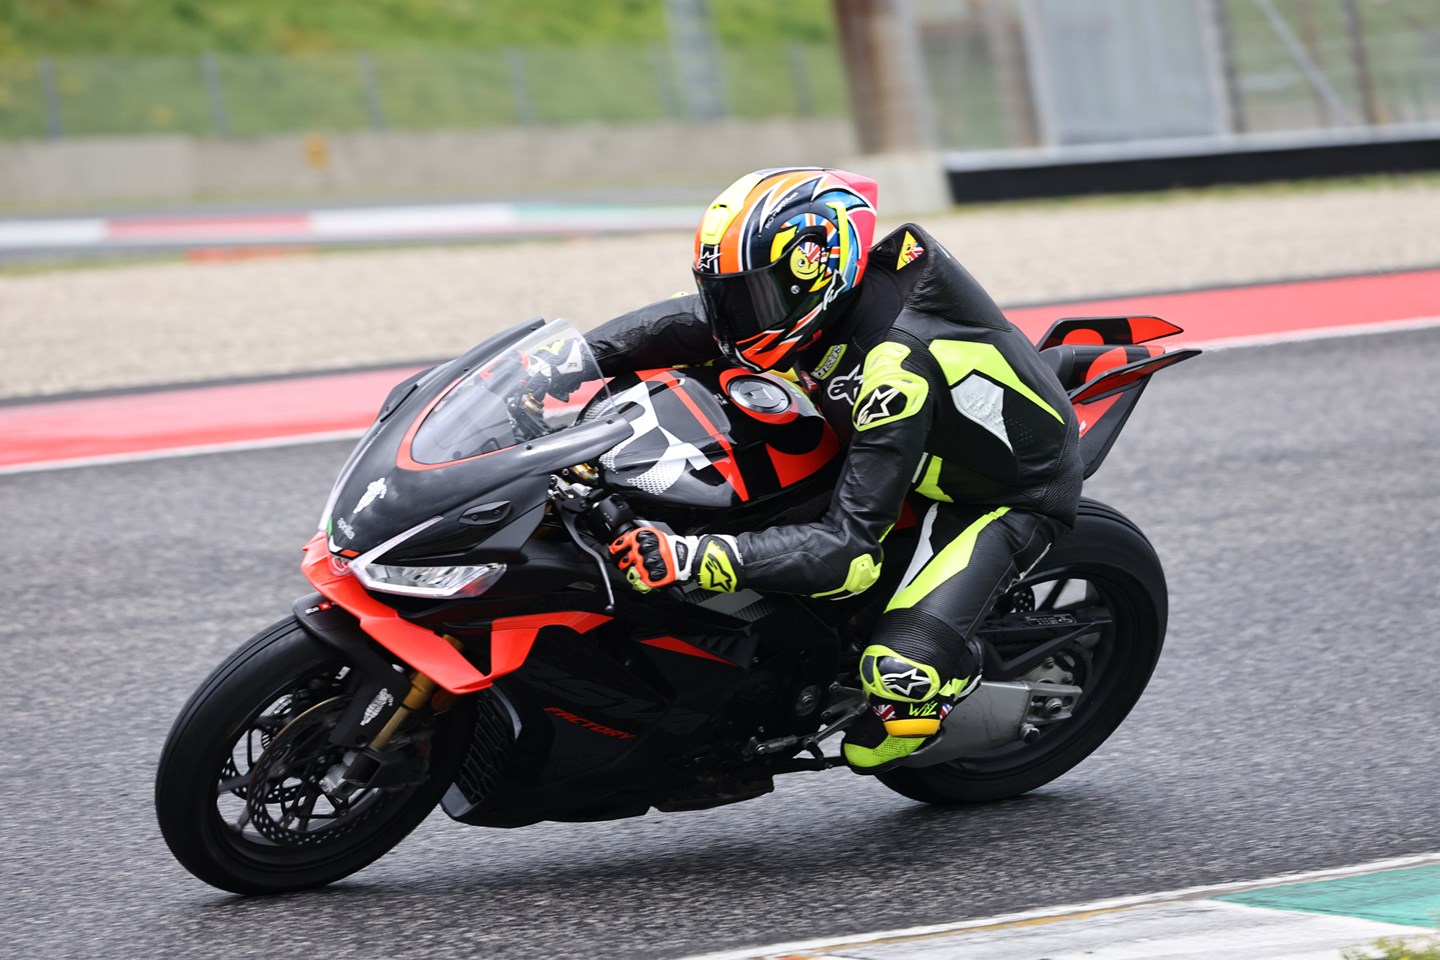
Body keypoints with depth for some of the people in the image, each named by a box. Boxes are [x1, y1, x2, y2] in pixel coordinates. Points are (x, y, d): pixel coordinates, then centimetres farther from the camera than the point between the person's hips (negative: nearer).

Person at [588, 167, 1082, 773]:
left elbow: (850, 551, -41)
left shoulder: (894, 368, -39)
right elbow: (680, 325, -4)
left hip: (1013, 493, -9)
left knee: (902, 670, -28)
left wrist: (693, 561, -50)